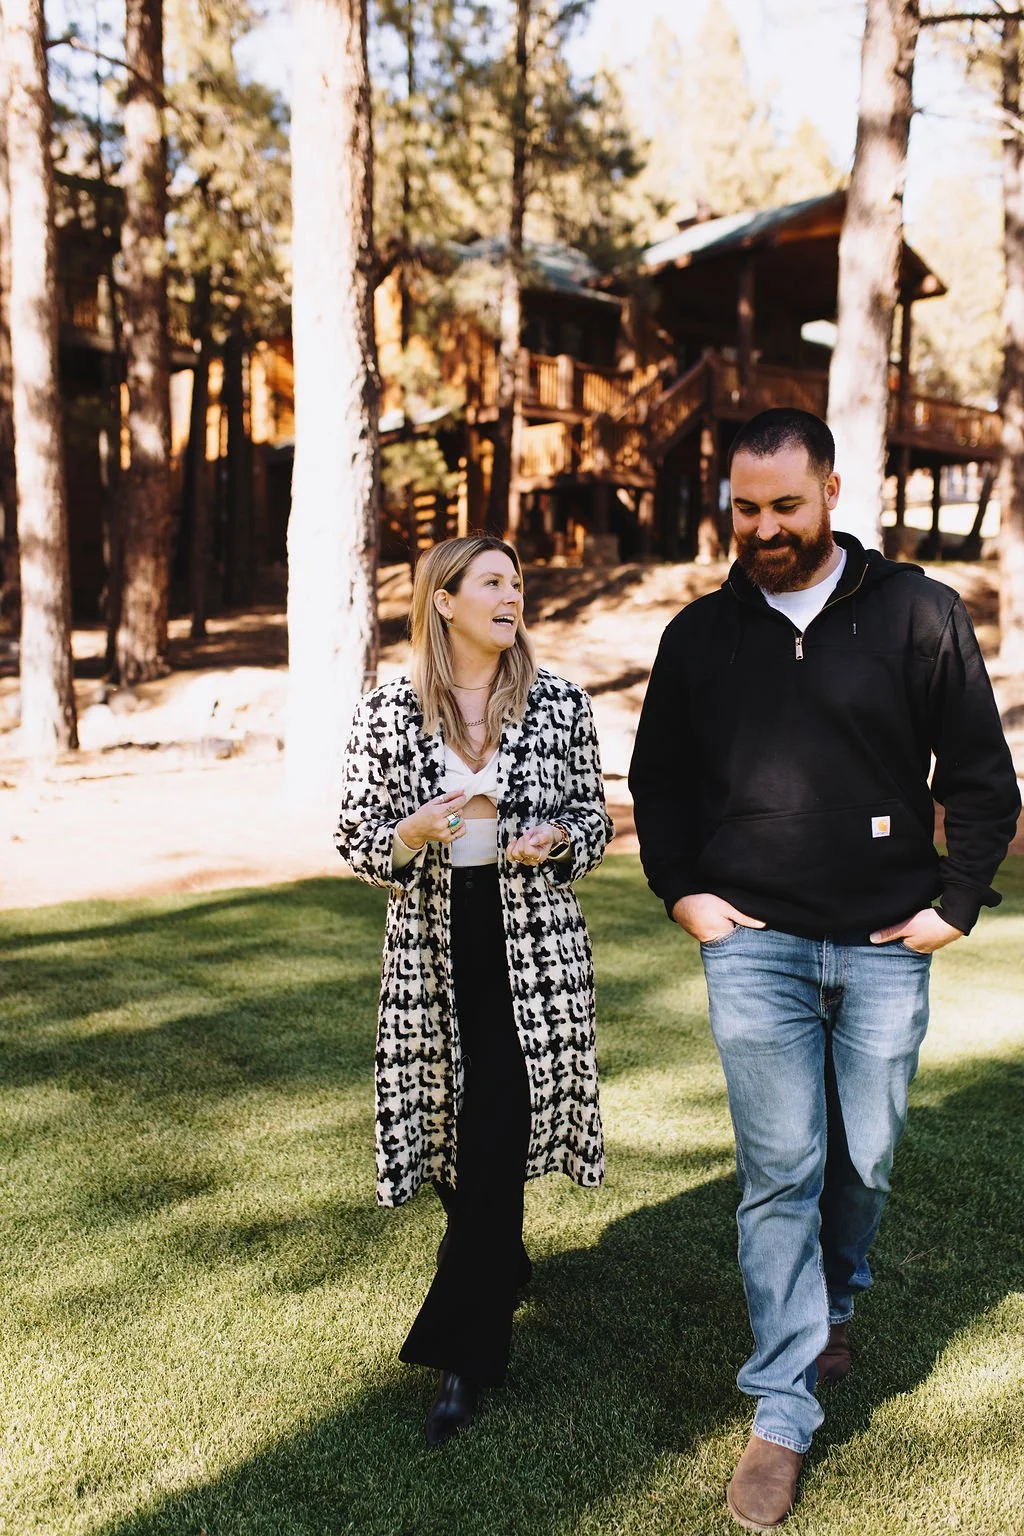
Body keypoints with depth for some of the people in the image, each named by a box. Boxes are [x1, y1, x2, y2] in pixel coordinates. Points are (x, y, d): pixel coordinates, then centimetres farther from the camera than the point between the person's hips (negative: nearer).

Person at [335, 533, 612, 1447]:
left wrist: (554, 840, -13)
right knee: (453, 1140, 13)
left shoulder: (560, 705, 0)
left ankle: (460, 1354, 8)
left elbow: (595, 820, 8)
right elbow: (355, 840, 3)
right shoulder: (389, 713, 0)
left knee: (497, 1143, -5)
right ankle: (501, 1272, 44)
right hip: (433, 948, 1)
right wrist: (411, 834, -17)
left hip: (536, 950, -1)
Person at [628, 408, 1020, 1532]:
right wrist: (681, 890, 4)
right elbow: (656, 778, 14)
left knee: (863, 1162, 14)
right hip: (753, 945, 0)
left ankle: (831, 1305, 44)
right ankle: (783, 1413, 12)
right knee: (779, 1174, 0)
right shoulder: (701, 634, 5)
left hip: (885, 947, 0)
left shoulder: (916, 614, -1)